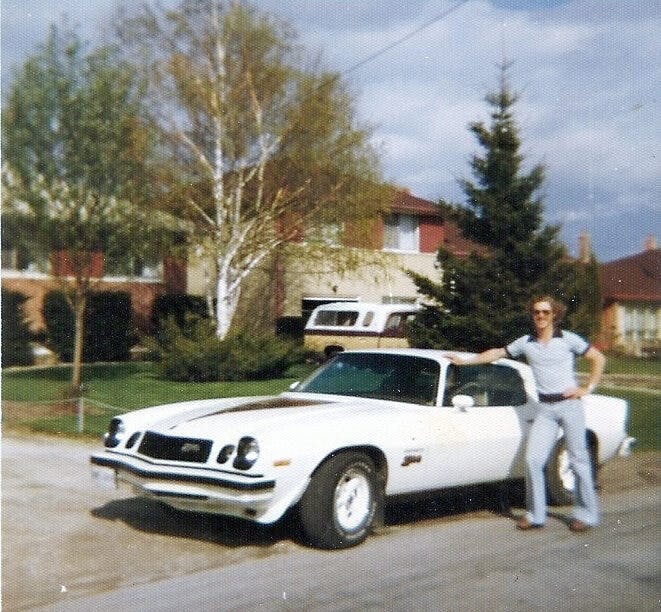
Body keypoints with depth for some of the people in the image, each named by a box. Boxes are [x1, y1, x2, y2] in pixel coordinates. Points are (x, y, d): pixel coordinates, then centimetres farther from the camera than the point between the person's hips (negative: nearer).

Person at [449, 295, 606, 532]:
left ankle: (586, 514, 14)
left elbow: (598, 358, 4)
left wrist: (588, 388, -2)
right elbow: (496, 353, 16)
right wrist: (465, 360, 16)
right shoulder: (526, 342, 7)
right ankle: (535, 515, 5)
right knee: (533, 460, -5)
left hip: (570, 404, -3)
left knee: (579, 460, 2)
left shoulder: (568, 339, -2)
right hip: (545, 409, 3)